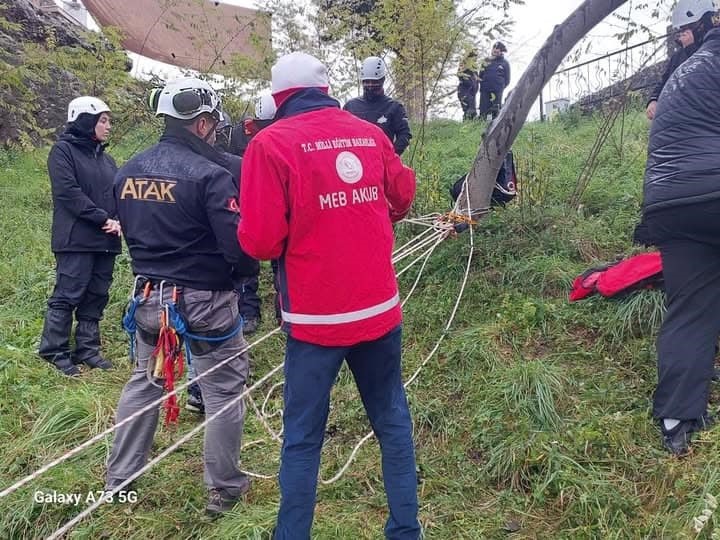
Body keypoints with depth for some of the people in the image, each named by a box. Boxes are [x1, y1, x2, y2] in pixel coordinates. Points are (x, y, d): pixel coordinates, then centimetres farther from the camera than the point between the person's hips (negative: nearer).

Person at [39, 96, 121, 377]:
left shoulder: (105, 158, 19)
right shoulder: (63, 151, -3)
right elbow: (68, 192, -14)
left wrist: (119, 221, -5)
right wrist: (103, 218, -17)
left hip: (105, 241, 7)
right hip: (76, 240, -7)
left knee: (96, 297, 9)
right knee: (67, 296, -5)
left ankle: (87, 349, 18)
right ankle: (54, 352, 5)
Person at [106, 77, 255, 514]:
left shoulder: (128, 172, 2)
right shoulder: (210, 174, -20)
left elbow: (130, 232, 14)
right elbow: (240, 248, -22)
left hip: (149, 297, 7)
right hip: (204, 302, -6)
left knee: (144, 383, 23)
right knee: (225, 391, 10)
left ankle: (119, 479, 35)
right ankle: (224, 489, 21)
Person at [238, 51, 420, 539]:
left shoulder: (271, 143, -10)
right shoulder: (370, 134, 4)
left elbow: (260, 241, -15)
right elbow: (404, 195, 19)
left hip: (316, 316, -4)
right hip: (381, 308, 4)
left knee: (303, 438, 9)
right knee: (392, 421, 17)